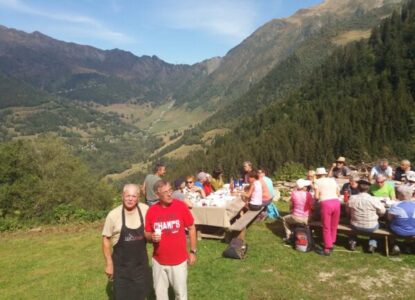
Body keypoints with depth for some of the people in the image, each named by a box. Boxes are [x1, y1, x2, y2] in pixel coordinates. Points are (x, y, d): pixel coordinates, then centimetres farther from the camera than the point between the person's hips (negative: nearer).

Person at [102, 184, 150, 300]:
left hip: (141, 261, 2)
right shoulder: (113, 215, -17)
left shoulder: (145, 210, -10)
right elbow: (106, 239, -7)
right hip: (121, 264, -2)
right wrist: (109, 263, -6)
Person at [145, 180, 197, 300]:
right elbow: (146, 233, 5)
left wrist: (193, 251, -1)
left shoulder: (181, 206, -13)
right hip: (159, 261, 2)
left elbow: (191, 228, -2)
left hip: (179, 260, -2)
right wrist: (151, 236, -19)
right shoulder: (151, 210, -8)